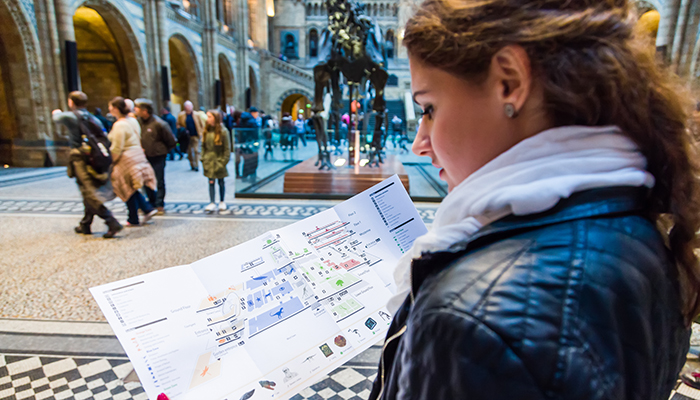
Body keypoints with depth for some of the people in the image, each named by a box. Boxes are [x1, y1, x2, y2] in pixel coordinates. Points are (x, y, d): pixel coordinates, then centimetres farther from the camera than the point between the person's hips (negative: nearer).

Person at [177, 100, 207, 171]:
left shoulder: (197, 114, -1)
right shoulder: (181, 115, 1)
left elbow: (202, 124, 4)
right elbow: (178, 125, 6)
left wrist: (201, 132, -2)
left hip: (195, 135, -2)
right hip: (187, 136, 2)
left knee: (196, 150, -6)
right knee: (189, 151, 8)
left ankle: (196, 165, -4)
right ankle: (192, 165, 20)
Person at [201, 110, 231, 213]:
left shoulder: (223, 131, -9)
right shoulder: (206, 131, 3)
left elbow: (227, 148, -8)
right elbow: (203, 146, 8)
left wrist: (224, 161, -10)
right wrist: (203, 159, 2)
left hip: (219, 160, -3)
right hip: (209, 161, 3)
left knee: (221, 182, 10)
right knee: (211, 182, 2)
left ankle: (222, 202, 25)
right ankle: (212, 203, 7)